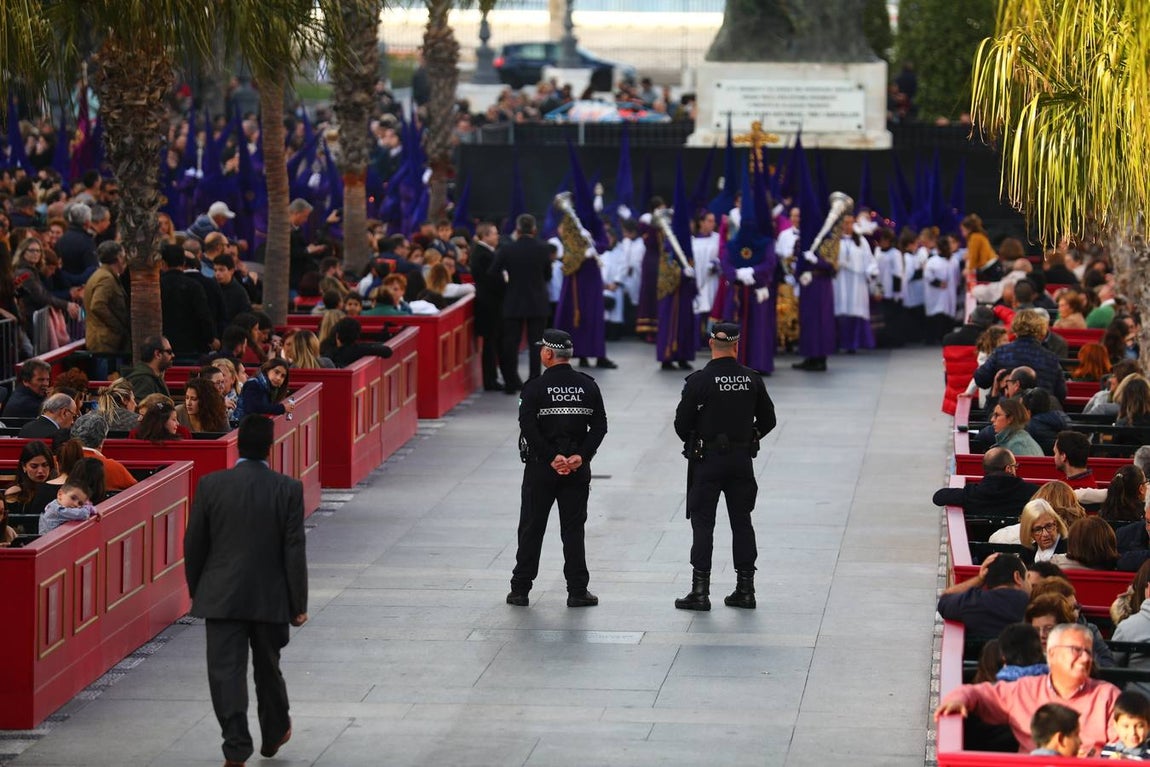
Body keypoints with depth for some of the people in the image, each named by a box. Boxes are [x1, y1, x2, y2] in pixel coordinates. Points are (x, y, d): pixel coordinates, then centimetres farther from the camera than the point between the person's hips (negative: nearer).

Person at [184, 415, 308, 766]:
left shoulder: (211, 485, -6)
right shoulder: (288, 490, -8)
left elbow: (194, 544, 0)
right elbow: (294, 550, -7)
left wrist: (195, 591, 13)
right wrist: (298, 604, -1)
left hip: (221, 597, -1)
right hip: (271, 598, 1)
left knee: (226, 672, -2)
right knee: (267, 668, 20)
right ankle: (274, 733, 38)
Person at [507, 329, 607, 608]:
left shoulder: (535, 387, -10)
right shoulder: (588, 386, 1)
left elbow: (529, 428, -17)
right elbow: (600, 426, -3)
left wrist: (552, 458, -14)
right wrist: (580, 456, -8)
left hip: (540, 468, -2)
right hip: (577, 469, 2)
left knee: (531, 528, 7)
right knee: (573, 529, 8)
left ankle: (520, 589, 11)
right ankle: (577, 591, 6)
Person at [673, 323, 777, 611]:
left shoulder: (699, 380, -12)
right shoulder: (751, 379, -1)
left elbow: (681, 423, -10)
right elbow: (768, 420, 6)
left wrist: (693, 444, 10)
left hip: (707, 460, -3)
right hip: (742, 460, 3)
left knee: (702, 523, 1)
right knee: (742, 522, 11)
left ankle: (700, 591, -2)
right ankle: (745, 589, 13)